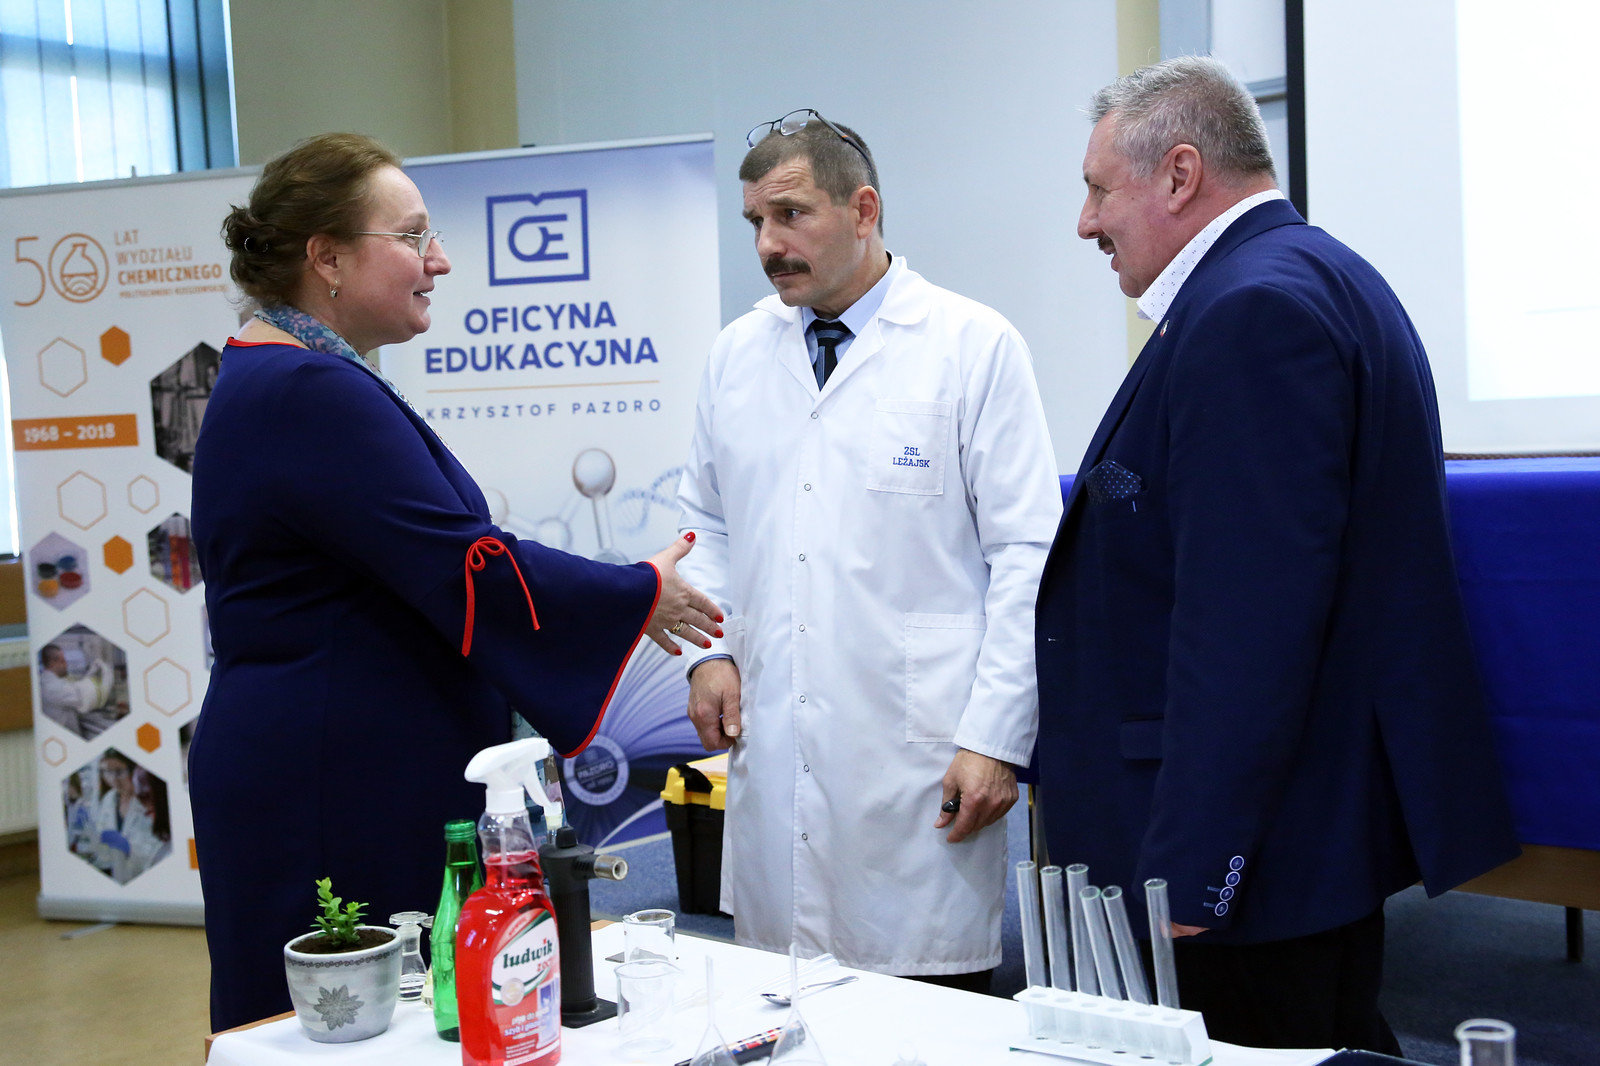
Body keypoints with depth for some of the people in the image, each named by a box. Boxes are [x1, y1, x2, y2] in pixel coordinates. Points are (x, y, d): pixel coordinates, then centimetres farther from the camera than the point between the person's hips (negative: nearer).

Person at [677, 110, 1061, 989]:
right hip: (775, 754, 4)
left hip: (917, 766, -4)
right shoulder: (735, 355, 11)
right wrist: (708, 649, 5)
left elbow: (1026, 554, -5)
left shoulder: (975, 347, -4)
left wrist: (997, 739, -10)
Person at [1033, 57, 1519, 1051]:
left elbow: (1244, 621, -26)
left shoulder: (1252, 310, -19)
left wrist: (1186, 873, -23)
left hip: (1271, 849, -10)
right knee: (1340, 1038, 18)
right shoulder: (1324, 279, 15)